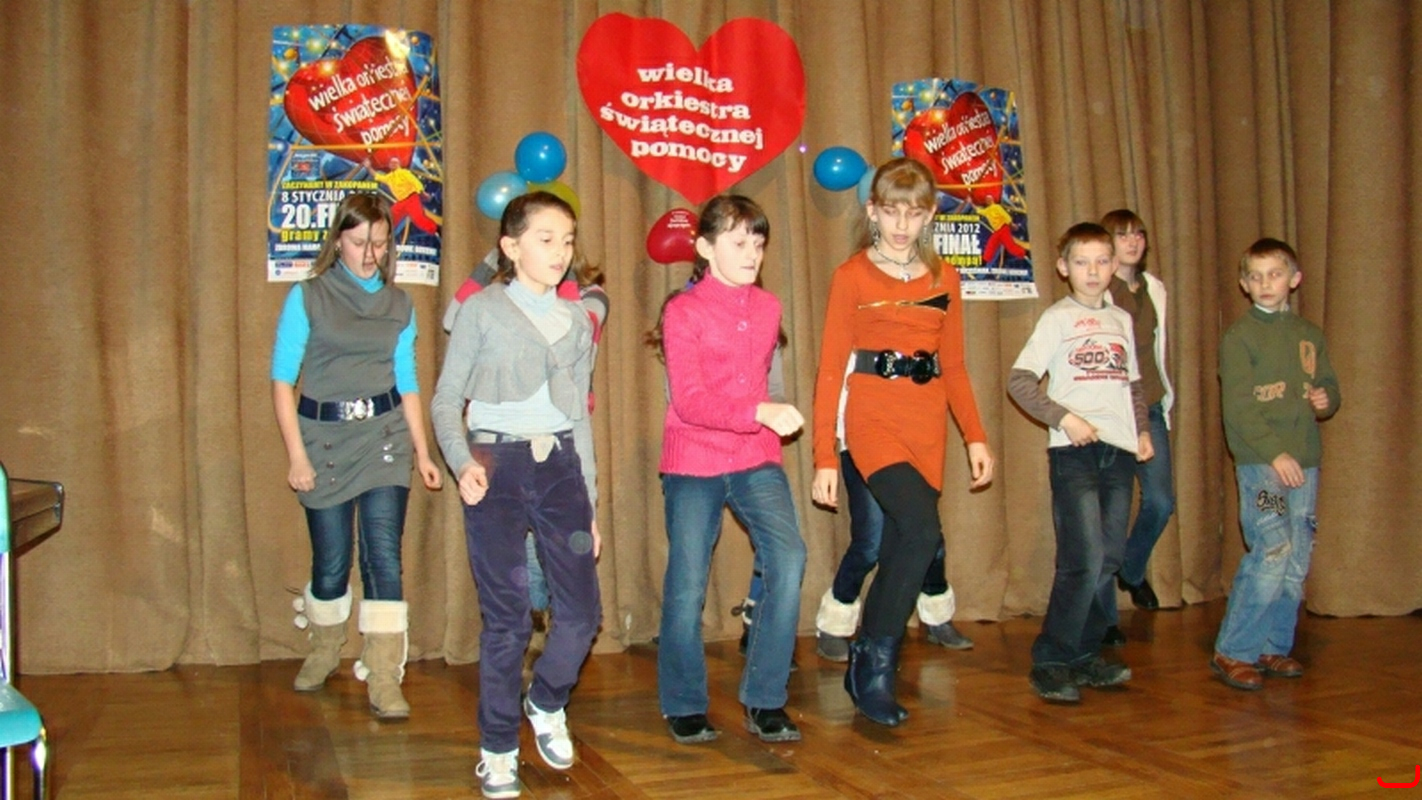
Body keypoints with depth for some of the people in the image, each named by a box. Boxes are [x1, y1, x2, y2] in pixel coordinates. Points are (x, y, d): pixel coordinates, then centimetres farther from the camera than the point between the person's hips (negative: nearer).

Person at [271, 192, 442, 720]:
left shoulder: (399, 304, 8)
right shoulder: (308, 297, -1)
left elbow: (407, 383, 11)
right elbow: (282, 380, -3)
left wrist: (422, 451, 7)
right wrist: (296, 455, -9)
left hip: (384, 438, 1)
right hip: (324, 438, -1)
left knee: (384, 556, -7)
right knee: (332, 562, 8)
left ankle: (385, 679, -2)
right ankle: (324, 652, 34)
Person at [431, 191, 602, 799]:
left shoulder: (577, 321, 12)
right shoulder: (482, 310, 0)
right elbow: (446, 399, -1)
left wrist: (590, 503, 14)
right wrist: (462, 462, -18)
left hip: (560, 465, 4)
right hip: (497, 465, -4)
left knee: (582, 609, 0)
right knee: (507, 616, -1)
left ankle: (547, 705, 30)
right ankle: (498, 749, 17)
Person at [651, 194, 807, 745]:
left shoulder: (768, 308, 9)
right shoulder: (684, 311, -6)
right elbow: (689, 401, -17)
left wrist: (767, 419, 12)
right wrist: (760, 413, -28)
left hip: (756, 459, 3)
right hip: (693, 462, -3)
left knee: (788, 559, -16)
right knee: (687, 586, 1)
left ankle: (765, 703, -4)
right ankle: (684, 707, 21)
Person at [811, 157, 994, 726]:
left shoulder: (944, 279, 12)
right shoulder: (852, 277, 0)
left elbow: (953, 365, 17)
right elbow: (830, 370, -2)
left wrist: (975, 436, 8)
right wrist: (824, 458, -6)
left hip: (927, 422, 5)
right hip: (873, 417, -4)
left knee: (900, 548, 4)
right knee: (923, 531, -22)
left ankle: (868, 670, 19)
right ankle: (875, 662, -6)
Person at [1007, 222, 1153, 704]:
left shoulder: (1122, 320, 16)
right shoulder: (1058, 318, 0)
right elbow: (1019, 381, -8)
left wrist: (1142, 429, 10)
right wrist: (1063, 417, -17)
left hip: (1119, 449, 6)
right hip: (1075, 451, -6)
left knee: (1109, 561, 8)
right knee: (1085, 560, -12)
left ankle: (1084, 655, 20)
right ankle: (1050, 663, -2)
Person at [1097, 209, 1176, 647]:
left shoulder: (1154, 289, 13)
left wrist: (1166, 400, 19)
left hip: (1150, 409, 6)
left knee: (1161, 501, 3)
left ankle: (1132, 571, 33)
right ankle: (1105, 616, 7)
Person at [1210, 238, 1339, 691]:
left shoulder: (1310, 335, 14)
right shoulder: (1239, 337, -3)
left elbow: (1329, 386, 22)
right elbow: (1237, 408, -10)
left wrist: (1327, 400, -2)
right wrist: (1275, 453, -19)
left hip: (1304, 462, 6)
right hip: (1260, 461, -6)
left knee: (1297, 561, 6)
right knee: (1272, 553, -12)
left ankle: (1274, 647, 19)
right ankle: (1232, 652, -2)